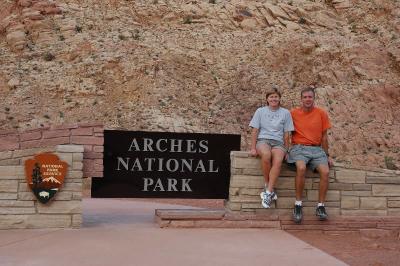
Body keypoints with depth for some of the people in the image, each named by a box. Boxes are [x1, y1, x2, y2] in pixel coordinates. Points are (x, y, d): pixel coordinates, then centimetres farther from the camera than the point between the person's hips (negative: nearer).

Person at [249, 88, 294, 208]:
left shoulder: (285, 113, 13)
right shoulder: (260, 111, 13)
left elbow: (287, 134, 13)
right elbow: (255, 131, 8)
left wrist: (286, 150, 6)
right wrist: (253, 148, 0)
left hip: (278, 142, 1)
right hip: (263, 140, -1)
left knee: (278, 160, -35)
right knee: (266, 154, -38)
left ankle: (268, 192, -31)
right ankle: (268, 187, -22)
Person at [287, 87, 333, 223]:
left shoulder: (321, 113, 7)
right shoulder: (293, 113, 3)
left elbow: (324, 136, 12)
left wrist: (327, 155, 11)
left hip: (316, 149, 2)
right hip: (299, 147, -2)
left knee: (325, 171, -24)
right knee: (301, 168, -33)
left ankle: (321, 206, -10)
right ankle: (298, 205, -22)